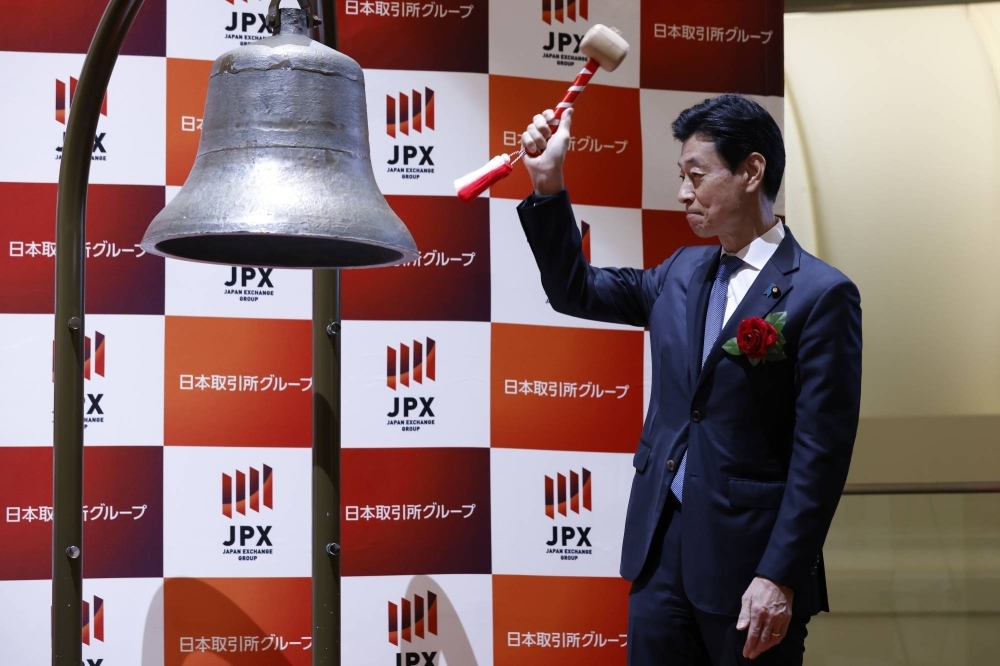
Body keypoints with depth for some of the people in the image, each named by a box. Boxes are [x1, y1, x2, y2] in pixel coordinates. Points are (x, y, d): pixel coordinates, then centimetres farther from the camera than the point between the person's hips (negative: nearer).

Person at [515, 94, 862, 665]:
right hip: (660, 549, 6)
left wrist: (780, 578, -17)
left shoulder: (821, 295, -10)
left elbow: (820, 454, -13)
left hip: (747, 559, -6)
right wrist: (549, 184, 10)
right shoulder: (682, 274, 12)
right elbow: (575, 291, 23)